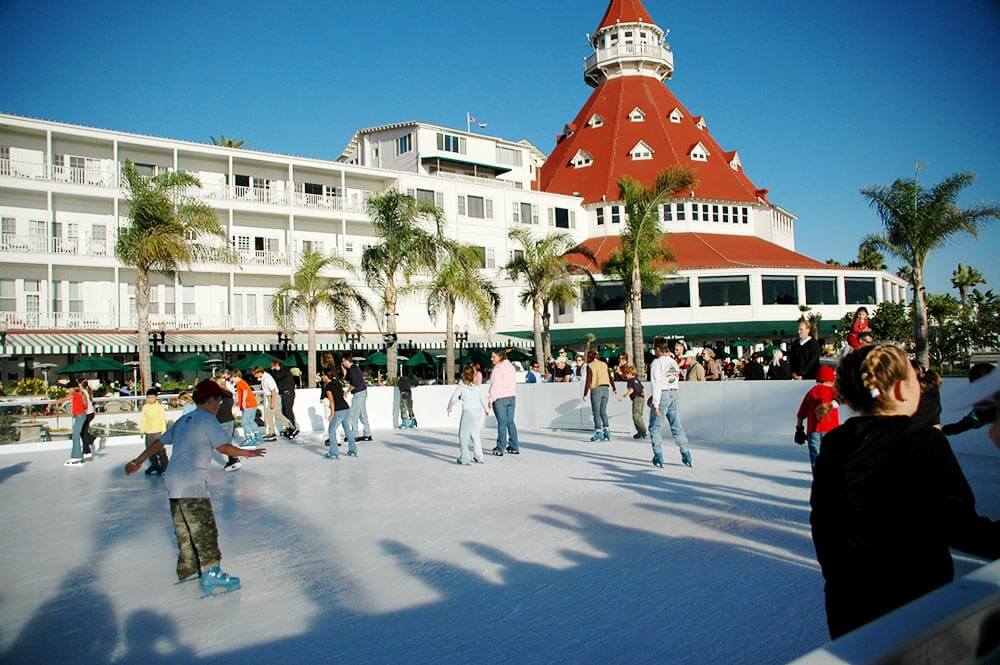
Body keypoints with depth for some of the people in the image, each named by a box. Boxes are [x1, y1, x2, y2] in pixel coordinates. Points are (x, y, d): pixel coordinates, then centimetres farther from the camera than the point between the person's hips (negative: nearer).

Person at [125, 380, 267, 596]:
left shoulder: (183, 420, 17)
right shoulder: (207, 420, -8)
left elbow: (159, 443, 22)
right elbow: (225, 447, -16)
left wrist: (137, 462, 32)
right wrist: (248, 453, -4)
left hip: (174, 485, 9)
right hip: (192, 487, -9)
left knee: (184, 529, 21)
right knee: (205, 531, -6)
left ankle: (187, 568, 34)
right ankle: (211, 575, -7)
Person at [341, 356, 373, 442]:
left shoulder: (352, 369, -14)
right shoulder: (355, 368, 16)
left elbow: (355, 383, -22)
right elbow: (348, 379, 19)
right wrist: (344, 369, 15)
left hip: (359, 393, -10)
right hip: (362, 393, 10)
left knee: (353, 415, -4)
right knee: (363, 415, 12)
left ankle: (355, 435, -1)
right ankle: (367, 435, 14)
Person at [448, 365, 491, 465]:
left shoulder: (460, 387, -1)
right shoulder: (476, 388, 13)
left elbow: (453, 399, -2)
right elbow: (483, 399, 16)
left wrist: (449, 409, 15)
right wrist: (487, 410, 29)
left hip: (468, 413, -5)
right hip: (479, 412, 5)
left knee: (463, 436, 3)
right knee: (475, 435, 18)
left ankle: (463, 458, -2)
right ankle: (478, 457, 20)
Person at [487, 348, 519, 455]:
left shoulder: (498, 368, -12)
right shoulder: (511, 367, 12)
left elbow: (495, 385, -15)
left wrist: (490, 399, -10)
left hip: (500, 398, -7)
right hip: (511, 397, 7)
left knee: (502, 423, -4)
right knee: (510, 422, 11)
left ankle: (500, 448, 0)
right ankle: (514, 447, 13)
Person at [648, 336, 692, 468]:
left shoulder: (657, 363, -11)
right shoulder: (674, 362, 11)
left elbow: (656, 384, -17)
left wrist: (656, 404, -17)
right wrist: (652, 396, 21)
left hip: (662, 396, -6)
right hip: (674, 395, 6)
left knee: (655, 427, 5)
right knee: (677, 427, 11)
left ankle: (658, 457, 3)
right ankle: (686, 455, 10)